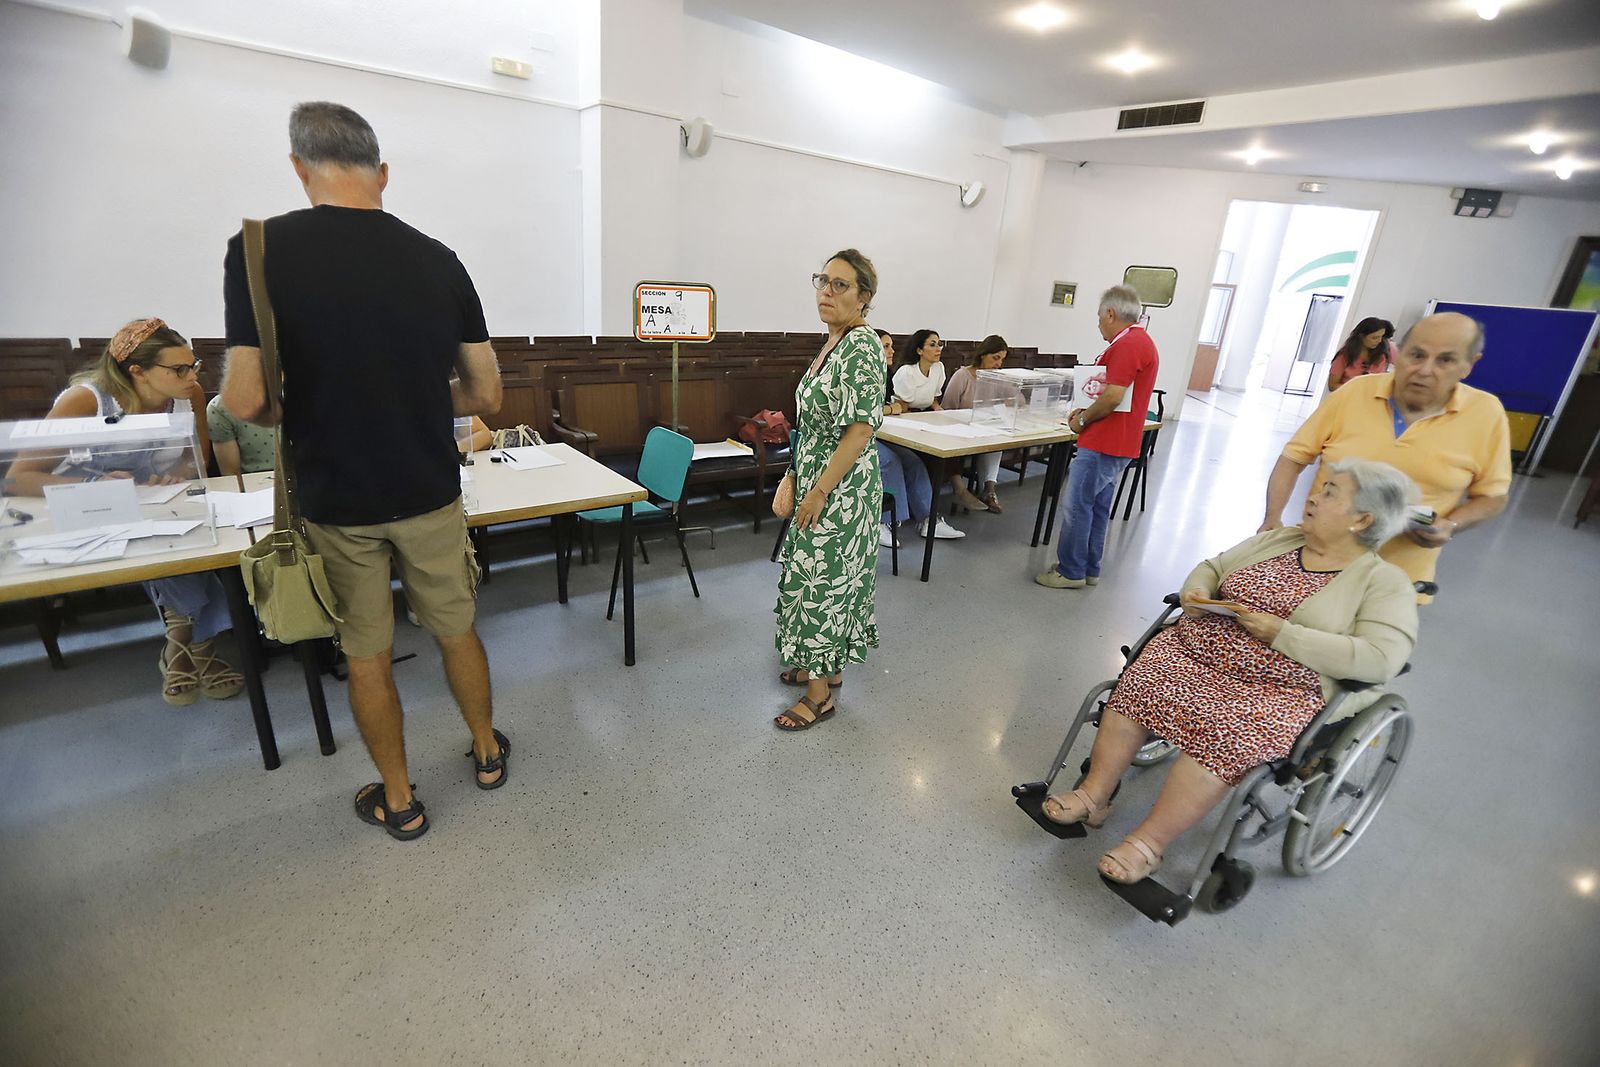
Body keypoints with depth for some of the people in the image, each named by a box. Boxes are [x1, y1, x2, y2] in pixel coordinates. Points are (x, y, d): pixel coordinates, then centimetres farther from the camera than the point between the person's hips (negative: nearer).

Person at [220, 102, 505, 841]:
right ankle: (487, 753, 37)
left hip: (336, 500, -1)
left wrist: (306, 412, 7)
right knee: (456, 631, 19)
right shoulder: (438, 260, -4)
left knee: (367, 654, 15)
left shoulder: (261, 249, -11)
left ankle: (398, 799, 31)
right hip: (430, 494, 2)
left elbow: (245, 399, -15)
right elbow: (486, 395, -2)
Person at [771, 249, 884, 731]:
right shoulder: (833, 343, 11)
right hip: (816, 480, 9)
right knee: (820, 576, 18)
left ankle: (822, 693, 15)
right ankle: (825, 665, 35)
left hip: (841, 487, -9)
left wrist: (819, 492, -21)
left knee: (824, 580, 0)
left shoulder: (861, 347, -17)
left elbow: (861, 428, -23)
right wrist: (793, 479, 10)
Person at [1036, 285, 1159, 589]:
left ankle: (1070, 572, 4)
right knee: (1097, 507, 15)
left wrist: (1082, 420, -8)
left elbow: (1113, 397, -23)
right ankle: (1089, 569, 24)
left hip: (1102, 445, -11)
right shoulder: (1142, 342, 18)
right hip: (1118, 444, 11)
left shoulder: (1127, 345, -16)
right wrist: (1086, 411, 9)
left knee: (1076, 505, -4)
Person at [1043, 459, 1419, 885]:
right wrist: (1197, 592, -1)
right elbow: (1212, 567, 24)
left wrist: (1280, 633, -18)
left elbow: (1379, 659, -13)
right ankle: (1093, 795, -15)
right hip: (1196, 650, 5)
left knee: (1222, 734, -33)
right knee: (1137, 687, -23)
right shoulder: (1276, 539, 16)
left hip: (1279, 688, -4)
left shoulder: (1385, 584, 1)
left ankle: (1147, 844, -22)